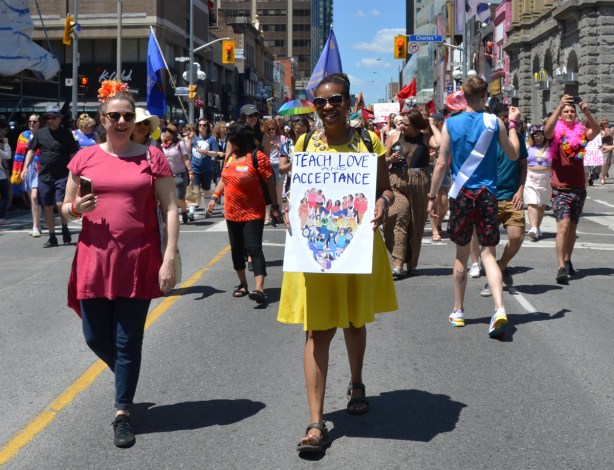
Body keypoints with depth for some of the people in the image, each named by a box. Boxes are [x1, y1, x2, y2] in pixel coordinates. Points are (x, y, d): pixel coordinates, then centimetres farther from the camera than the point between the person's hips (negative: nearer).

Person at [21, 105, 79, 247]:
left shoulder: (66, 134, -2)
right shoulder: (40, 134, 5)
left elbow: (73, 154, -1)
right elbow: (31, 150, 11)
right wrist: (26, 167, 0)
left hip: (62, 175, -3)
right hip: (44, 176, 3)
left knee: (60, 204, -15)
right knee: (47, 207, 7)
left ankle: (65, 230, 10)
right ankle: (52, 237, 17)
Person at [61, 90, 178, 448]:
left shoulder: (152, 157, -1)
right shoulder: (85, 158, 6)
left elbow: (171, 210, -2)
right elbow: (65, 209, 14)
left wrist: (170, 258, -11)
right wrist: (77, 208, -10)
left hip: (138, 261, -3)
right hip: (95, 258, 3)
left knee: (128, 341, 1)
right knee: (96, 337, 8)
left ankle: (123, 413, 15)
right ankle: (126, 376, 40)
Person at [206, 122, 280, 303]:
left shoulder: (257, 157, -13)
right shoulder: (231, 157, 9)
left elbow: (270, 183, -10)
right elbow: (224, 179, 19)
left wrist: (275, 206, -10)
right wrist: (214, 197, 8)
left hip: (253, 213, -8)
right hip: (232, 212, 8)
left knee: (254, 248, -16)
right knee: (236, 248, 13)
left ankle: (259, 288, -23)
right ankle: (243, 284, 26)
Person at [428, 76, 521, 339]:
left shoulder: (450, 124, -2)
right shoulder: (495, 122, -2)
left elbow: (441, 164, -2)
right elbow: (514, 155, 10)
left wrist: (432, 196, 6)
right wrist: (513, 124, 21)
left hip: (461, 195, 0)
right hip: (487, 194, 0)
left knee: (461, 254, 14)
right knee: (488, 254, 1)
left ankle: (458, 311, 23)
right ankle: (499, 309, -19)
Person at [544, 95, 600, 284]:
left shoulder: (581, 133, 6)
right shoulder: (556, 133, -1)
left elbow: (596, 131, -13)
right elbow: (547, 129, -24)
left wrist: (587, 113, -29)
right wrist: (559, 106, -33)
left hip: (578, 188, 4)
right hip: (560, 188, -4)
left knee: (572, 227, 13)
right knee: (563, 225, -17)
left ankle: (567, 261, 27)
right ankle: (561, 268, -23)